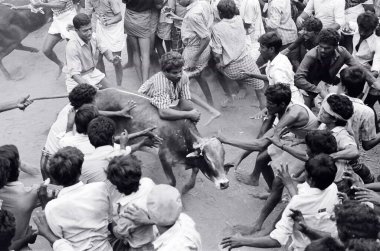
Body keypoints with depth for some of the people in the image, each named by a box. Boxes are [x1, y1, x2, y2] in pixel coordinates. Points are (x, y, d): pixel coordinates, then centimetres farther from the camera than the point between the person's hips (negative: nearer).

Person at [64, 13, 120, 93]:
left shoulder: (92, 37, -9)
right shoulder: (72, 47, -28)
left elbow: (104, 50, 10)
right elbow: (74, 73, -31)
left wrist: (112, 59, -13)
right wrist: (88, 86, -46)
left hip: (93, 71, 6)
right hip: (77, 78, -6)